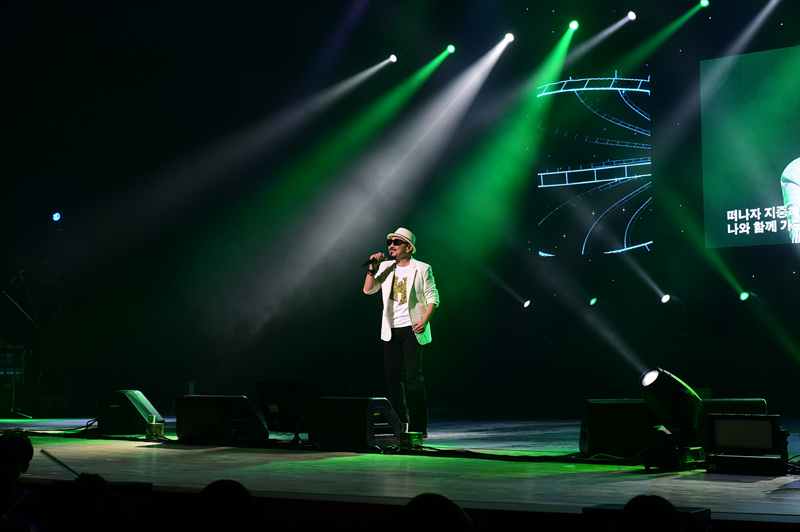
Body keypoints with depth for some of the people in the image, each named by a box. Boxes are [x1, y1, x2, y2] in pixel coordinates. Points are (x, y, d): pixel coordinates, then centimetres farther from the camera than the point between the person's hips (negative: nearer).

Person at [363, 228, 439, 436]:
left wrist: (424, 321, -16)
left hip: (412, 329, -5)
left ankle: (419, 426, -5)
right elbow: (368, 289, 8)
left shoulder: (422, 269, -2)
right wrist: (372, 269, -6)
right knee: (393, 376, 5)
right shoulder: (385, 267, 11)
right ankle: (400, 425, 13)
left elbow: (432, 297, -3)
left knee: (413, 376, -10)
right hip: (391, 330, 5)